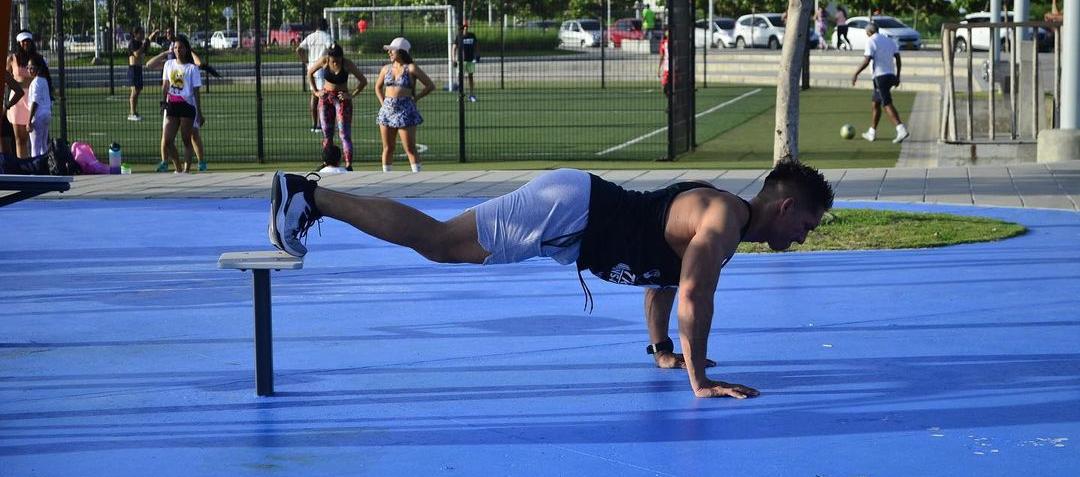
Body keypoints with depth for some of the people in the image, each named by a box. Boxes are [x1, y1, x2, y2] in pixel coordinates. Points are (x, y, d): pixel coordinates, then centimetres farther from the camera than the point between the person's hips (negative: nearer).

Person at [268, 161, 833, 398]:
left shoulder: (713, 209, 15)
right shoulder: (727, 217, -16)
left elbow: (663, 272, 29)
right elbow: (693, 293, -29)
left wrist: (663, 348, 30)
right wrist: (699, 379, -25)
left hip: (573, 208, 9)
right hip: (566, 210, -9)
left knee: (439, 245, 12)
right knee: (435, 239, -6)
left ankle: (307, 196, 16)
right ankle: (307, 194, -4)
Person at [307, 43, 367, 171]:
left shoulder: (347, 64, -16)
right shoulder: (323, 61, -9)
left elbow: (363, 81, -10)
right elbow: (310, 73, 9)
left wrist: (352, 95, -14)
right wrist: (315, 91, 5)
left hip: (342, 99, -3)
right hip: (325, 98, 3)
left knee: (345, 134, -11)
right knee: (327, 134, 9)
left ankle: (348, 165, -18)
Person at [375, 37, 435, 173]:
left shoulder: (411, 68, -4)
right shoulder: (386, 69, 10)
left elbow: (430, 86, -2)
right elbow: (378, 87, 27)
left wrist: (414, 98, -1)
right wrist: (383, 102, 13)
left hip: (405, 111, -5)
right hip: (387, 110, 5)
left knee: (410, 149, -6)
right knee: (388, 148, 7)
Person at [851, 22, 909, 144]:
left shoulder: (871, 41, -6)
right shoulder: (889, 40, 16)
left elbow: (866, 61, -15)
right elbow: (897, 58, 11)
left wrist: (856, 74, -7)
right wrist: (897, 76, 15)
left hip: (880, 76, -8)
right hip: (891, 75, 8)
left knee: (887, 104, -13)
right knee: (875, 102, 18)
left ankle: (901, 130, -26)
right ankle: (872, 133, 22)